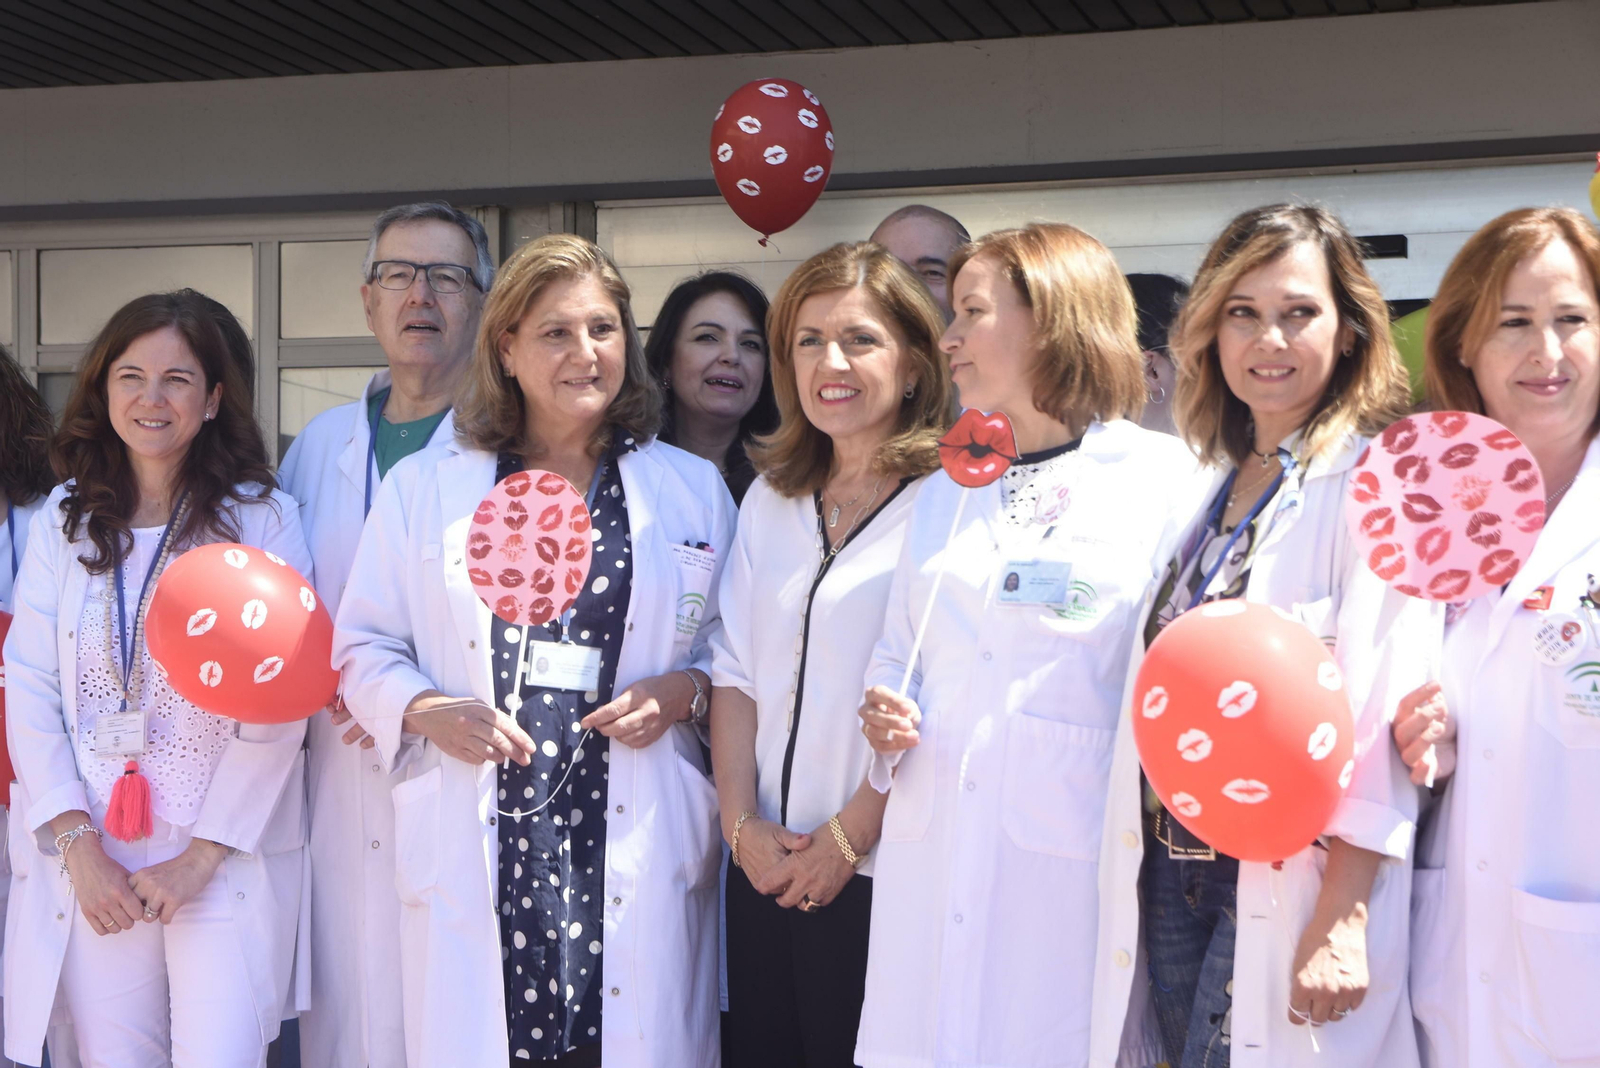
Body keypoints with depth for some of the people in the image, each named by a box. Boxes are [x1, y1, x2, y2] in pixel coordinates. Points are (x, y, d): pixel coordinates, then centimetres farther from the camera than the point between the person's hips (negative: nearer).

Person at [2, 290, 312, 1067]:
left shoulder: (263, 519, -2)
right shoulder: (65, 521, 8)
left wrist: (202, 857, -10)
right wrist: (78, 847, -6)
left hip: (226, 857, -3)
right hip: (89, 862, 3)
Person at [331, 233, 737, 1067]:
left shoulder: (693, 490, 11)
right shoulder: (423, 486, 10)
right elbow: (362, 644, 11)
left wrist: (684, 691, -6)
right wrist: (428, 711, -8)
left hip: (634, 854, 0)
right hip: (477, 850, 0)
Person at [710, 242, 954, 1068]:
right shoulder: (772, 497, 12)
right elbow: (735, 672, 9)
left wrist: (846, 839, -12)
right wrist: (743, 824, -2)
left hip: (881, 878, -5)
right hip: (765, 875, 5)